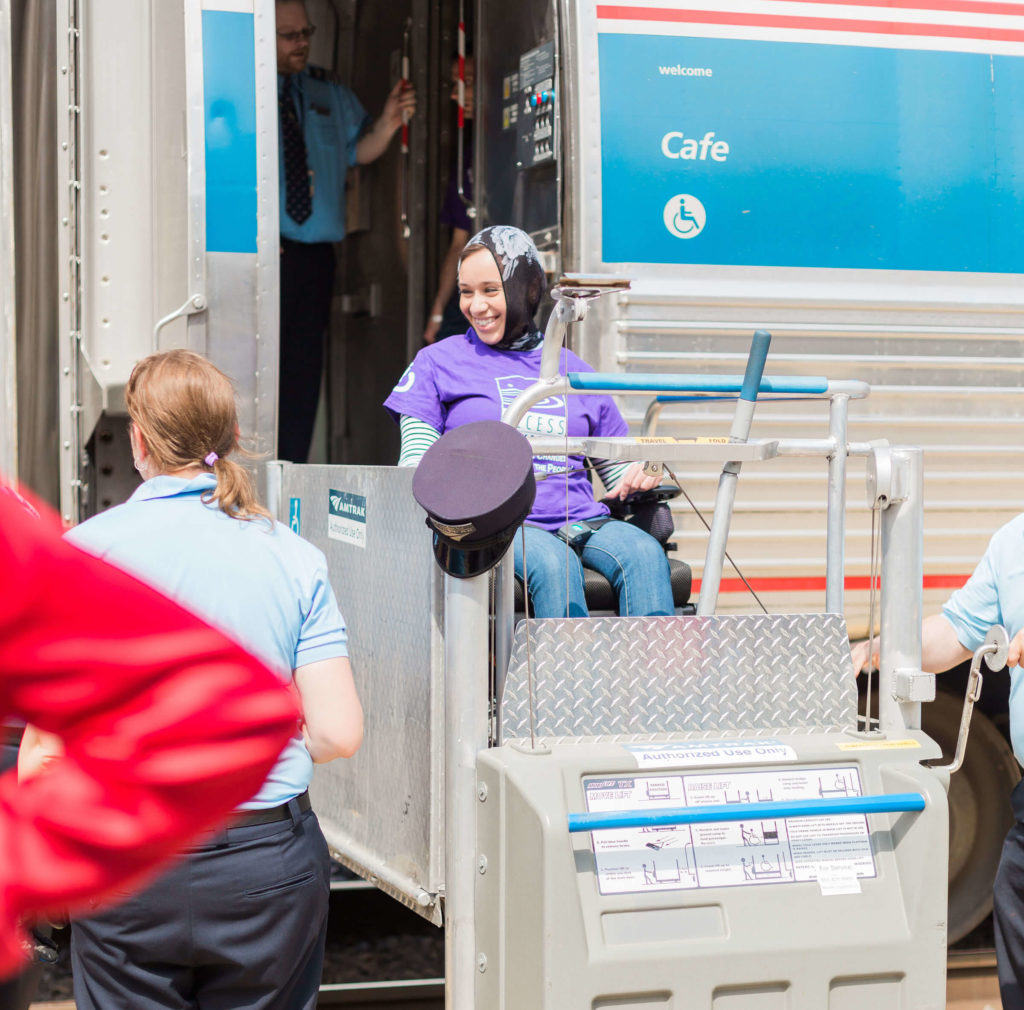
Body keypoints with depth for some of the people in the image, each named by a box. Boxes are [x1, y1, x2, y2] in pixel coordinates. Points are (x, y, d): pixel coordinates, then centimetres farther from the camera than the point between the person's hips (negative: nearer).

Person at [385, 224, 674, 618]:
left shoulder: (572, 370, 22)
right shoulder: (437, 363, 15)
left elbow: (617, 467, 24)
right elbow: (417, 465, 8)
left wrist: (639, 476, -1)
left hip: (581, 519, 3)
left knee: (645, 554, -29)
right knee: (554, 564, -36)